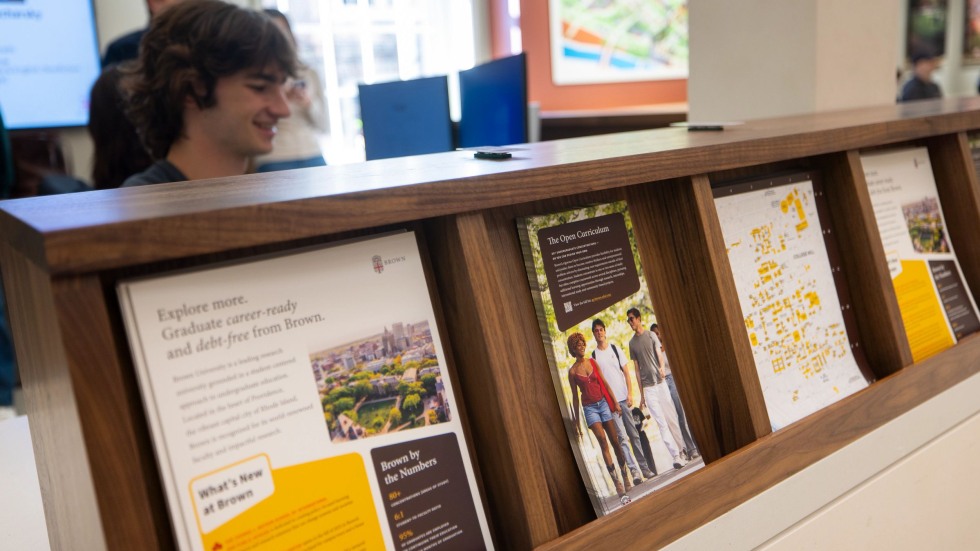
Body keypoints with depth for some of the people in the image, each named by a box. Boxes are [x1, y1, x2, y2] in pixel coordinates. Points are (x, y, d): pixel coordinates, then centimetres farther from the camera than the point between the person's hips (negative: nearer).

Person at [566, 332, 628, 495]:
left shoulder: (592, 362, 6)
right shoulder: (572, 371, -1)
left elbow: (604, 383, 9)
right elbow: (575, 396, 4)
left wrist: (615, 402, 5)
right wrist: (576, 420, 6)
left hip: (603, 403, 3)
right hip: (589, 408, -3)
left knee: (615, 440, 3)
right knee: (602, 440, -18)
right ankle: (616, 481, -22)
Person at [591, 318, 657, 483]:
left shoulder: (615, 349, 7)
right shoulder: (594, 355, 2)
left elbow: (626, 373, 5)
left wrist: (630, 394, -5)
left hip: (624, 398, 2)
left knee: (634, 434, 6)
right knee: (622, 437, -7)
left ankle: (644, 467, 12)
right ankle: (634, 470, -7)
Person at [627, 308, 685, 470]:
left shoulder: (651, 335, 5)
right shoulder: (632, 343, 10)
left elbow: (659, 354, -9)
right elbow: (637, 369, 11)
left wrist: (662, 368, -31)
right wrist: (641, 394, 10)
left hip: (661, 382, -1)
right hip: (648, 387, 1)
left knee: (673, 417, 2)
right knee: (661, 423, -4)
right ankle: (676, 456, -6)